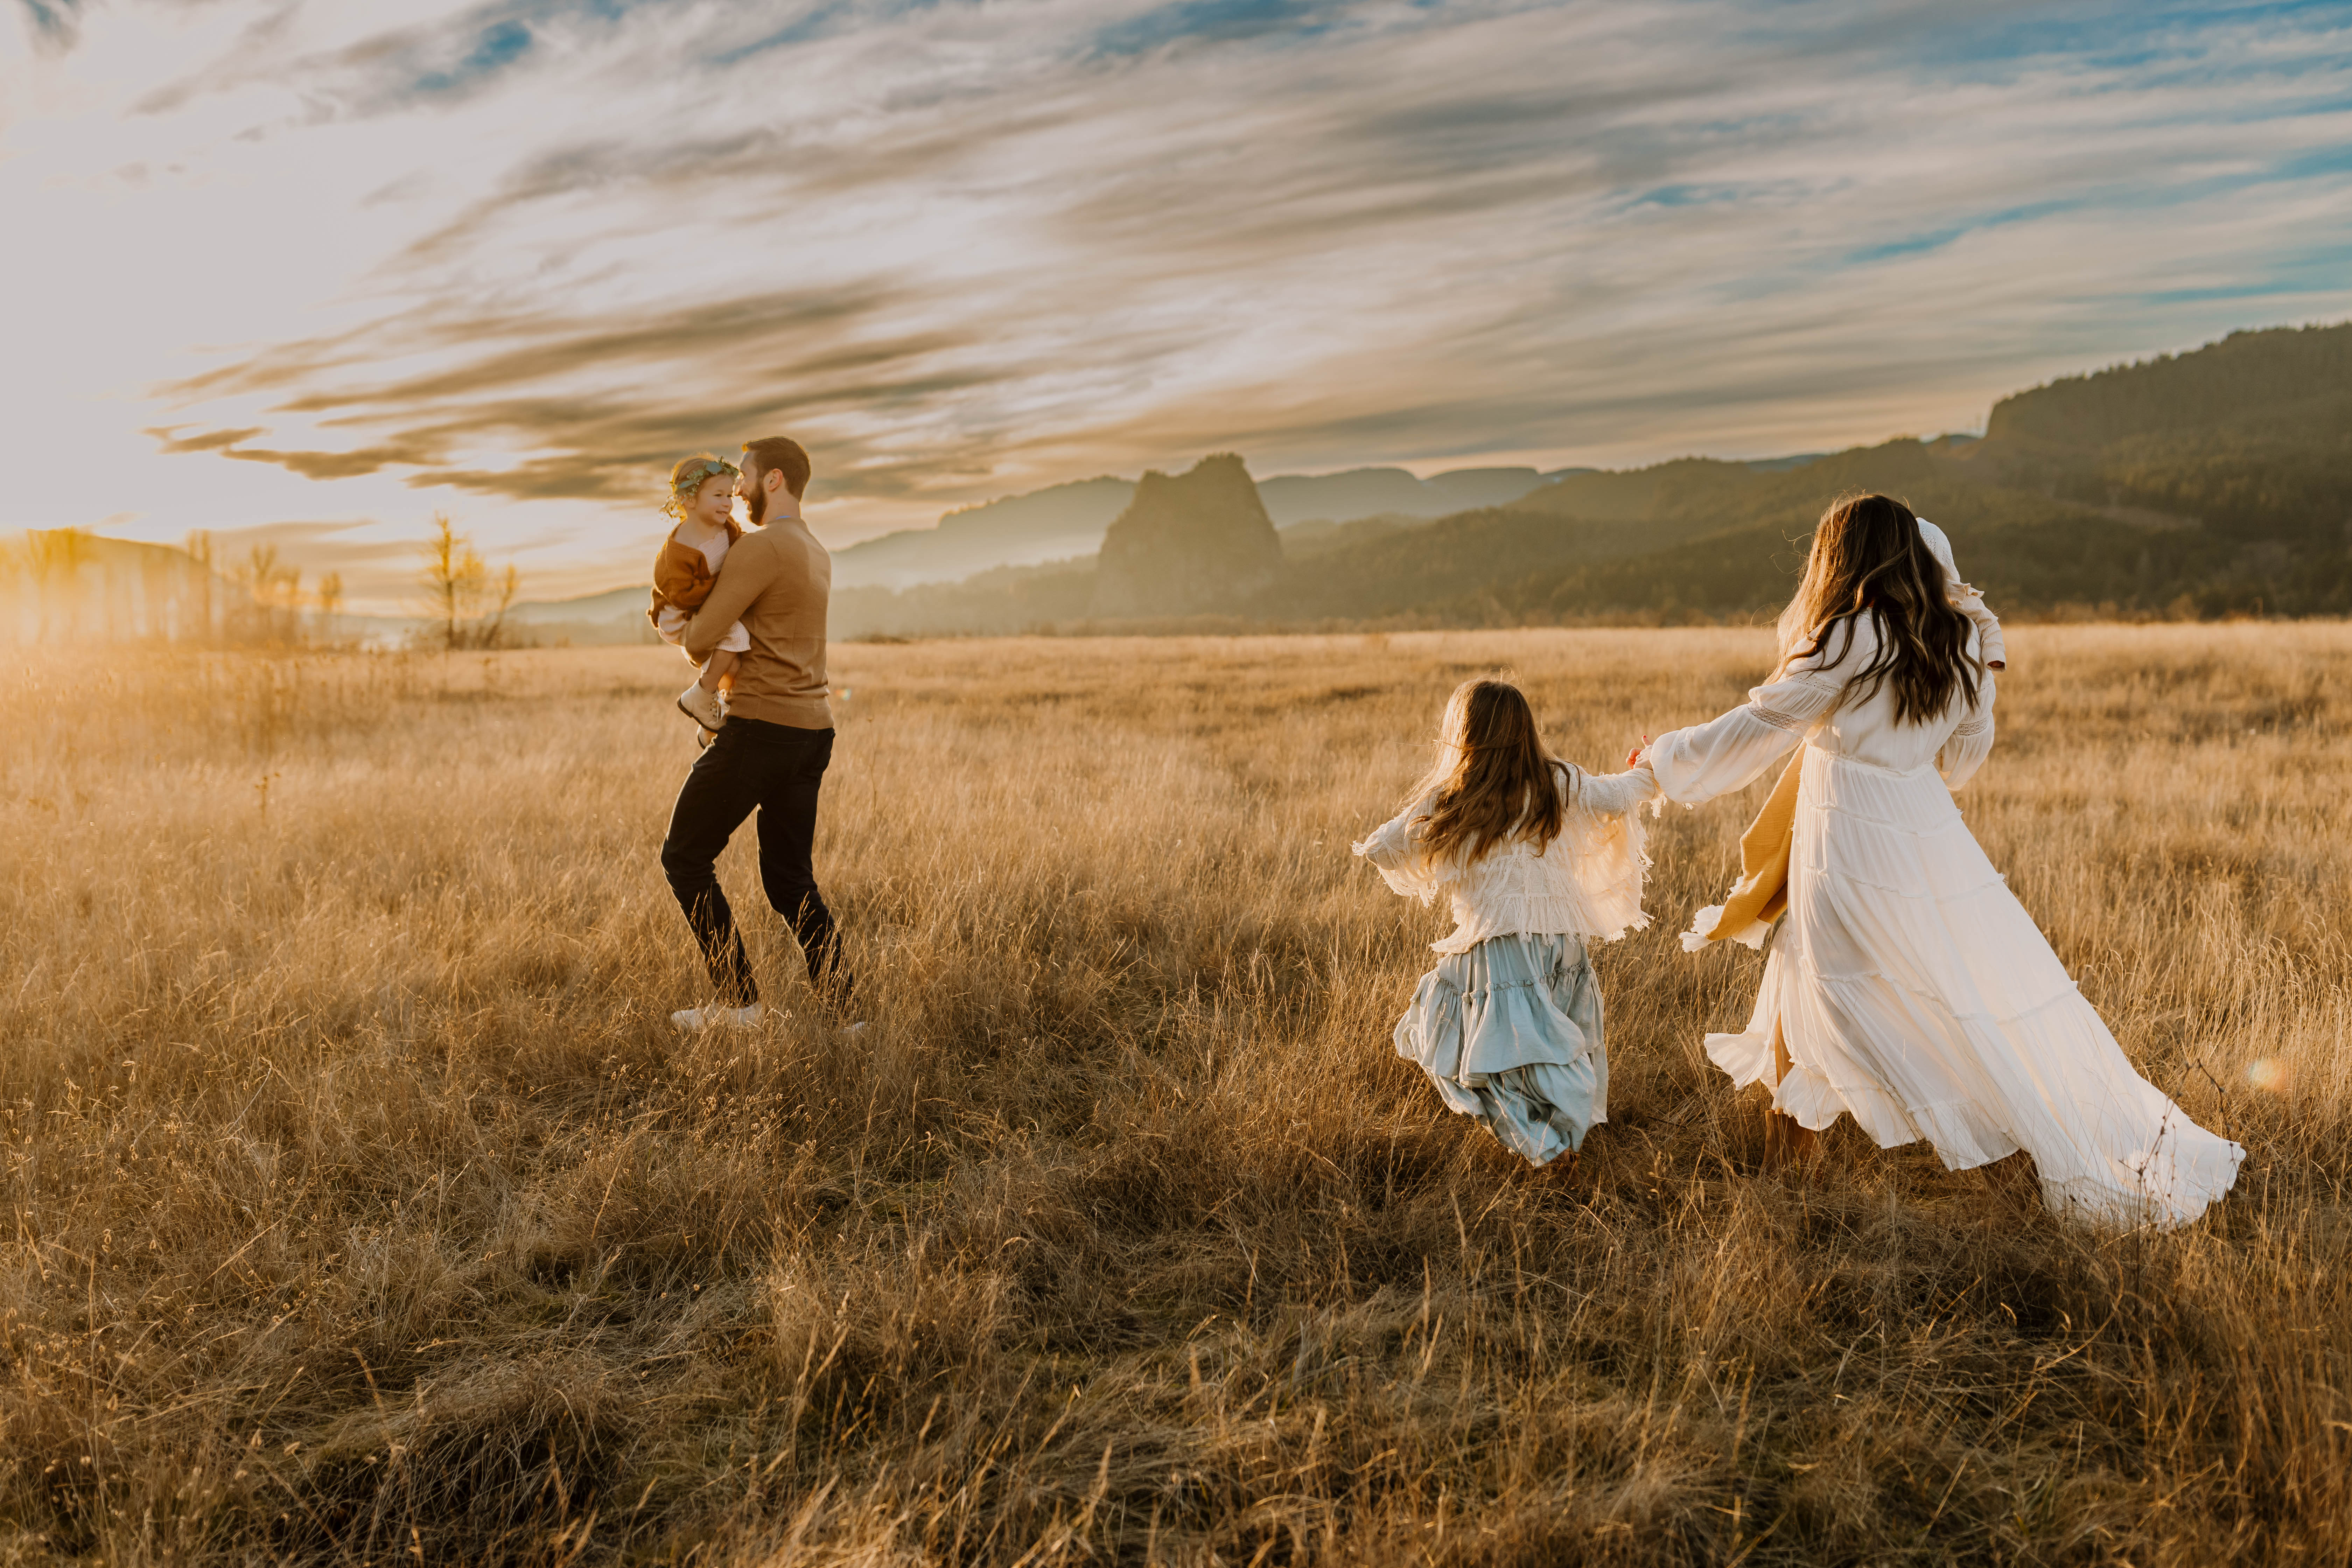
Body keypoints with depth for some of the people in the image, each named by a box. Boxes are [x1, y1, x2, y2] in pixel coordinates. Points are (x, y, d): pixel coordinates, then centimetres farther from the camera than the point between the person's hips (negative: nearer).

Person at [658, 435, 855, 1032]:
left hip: (760, 730, -9)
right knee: (790, 882, 13)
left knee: (685, 858, 6)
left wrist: (685, 633, 10)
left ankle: (736, 1000, 5)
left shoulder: (760, 548, -13)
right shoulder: (817, 555, 18)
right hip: (813, 731, 9)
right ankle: (843, 1012, 5)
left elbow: (700, 641, -14)